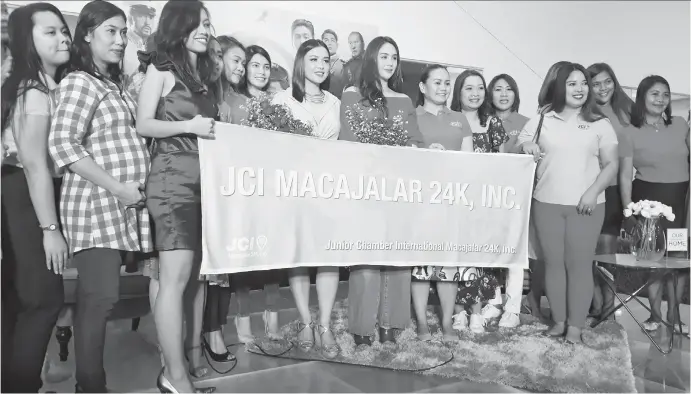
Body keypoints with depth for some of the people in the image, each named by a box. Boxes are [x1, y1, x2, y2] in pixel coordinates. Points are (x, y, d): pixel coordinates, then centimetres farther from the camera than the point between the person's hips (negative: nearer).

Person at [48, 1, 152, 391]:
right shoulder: (79, 82, -7)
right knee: (101, 295, -6)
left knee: (97, 296, 13)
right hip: (97, 202, -8)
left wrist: (130, 190, 12)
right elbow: (63, 145, -17)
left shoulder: (115, 83, 18)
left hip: (125, 205, 8)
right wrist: (117, 187, -18)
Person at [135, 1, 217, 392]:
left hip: (205, 178, 7)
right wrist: (188, 126, -16)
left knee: (200, 270, 9)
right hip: (173, 178, -7)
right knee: (177, 274, -10)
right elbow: (143, 125, -5)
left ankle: (195, 353, 22)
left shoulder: (203, 75, 19)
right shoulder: (161, 67, 1)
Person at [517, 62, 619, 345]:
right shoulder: (542, 120, 9)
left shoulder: (600, 124, 7)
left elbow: (611, 164, 5)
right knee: (553, 263, 6)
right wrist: (525, 145, -12)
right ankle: (558, 321, 16)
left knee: (579, 264, -2)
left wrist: (593, 192, -10)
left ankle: (575, 327, 7)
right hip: (546, 203, 2)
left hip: (585, 205, -1)